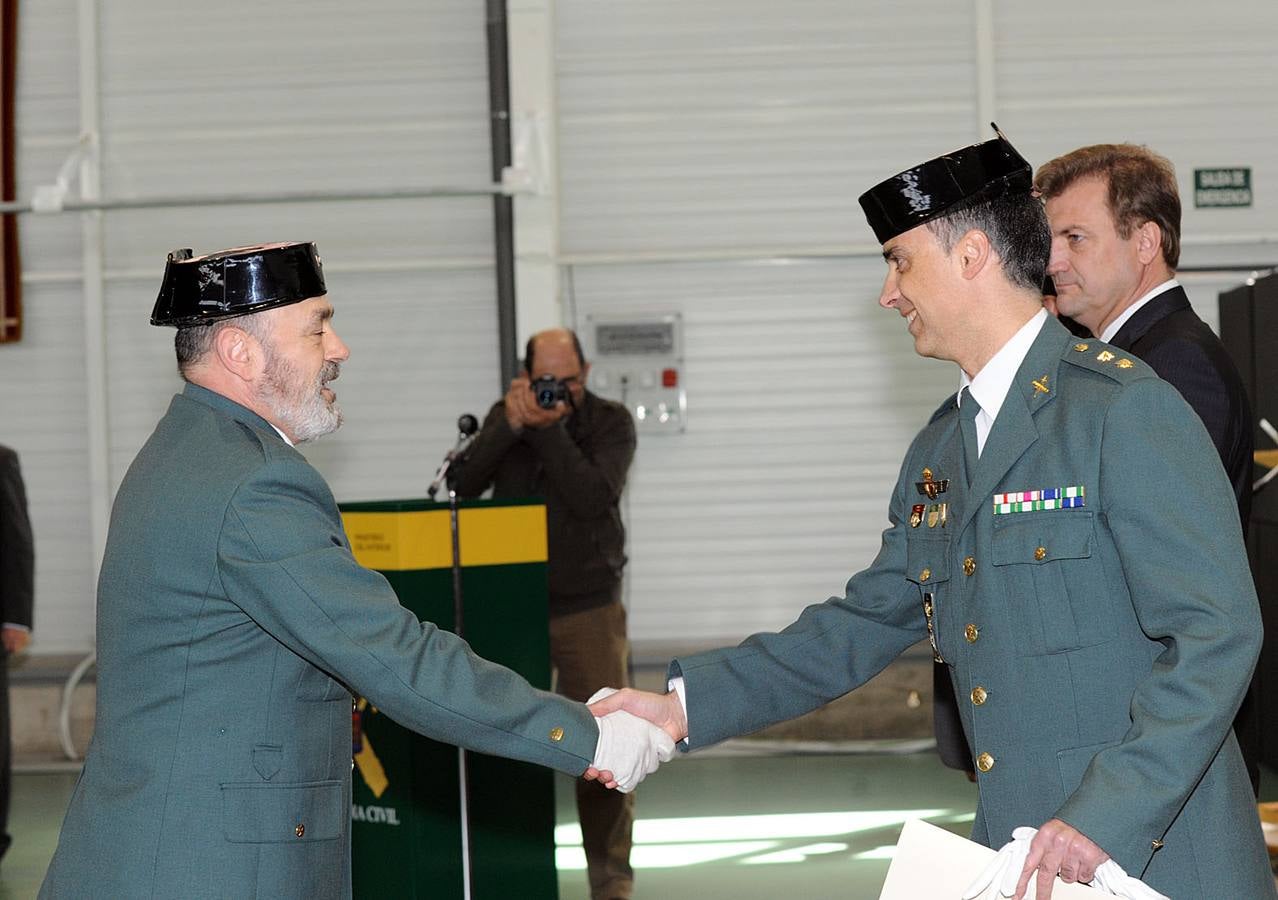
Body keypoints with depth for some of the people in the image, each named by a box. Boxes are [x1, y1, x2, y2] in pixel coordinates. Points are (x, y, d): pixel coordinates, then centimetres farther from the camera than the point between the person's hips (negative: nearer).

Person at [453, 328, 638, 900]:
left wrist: (547, 429, -21)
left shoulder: (610, 422, -2)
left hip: (589, 611, -2)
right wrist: (510, 427, -18)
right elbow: (463, 486, -8)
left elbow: (593, 497, -18)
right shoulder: (506, 416, 6)